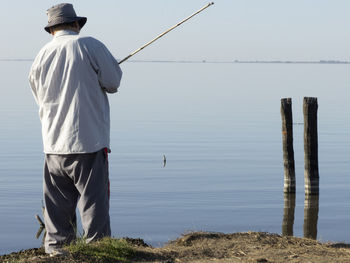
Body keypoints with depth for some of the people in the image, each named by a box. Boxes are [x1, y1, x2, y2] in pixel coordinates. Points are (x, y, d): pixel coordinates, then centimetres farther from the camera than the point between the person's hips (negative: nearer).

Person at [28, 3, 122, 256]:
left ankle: (56, 245, 14)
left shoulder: (41, 56, 9)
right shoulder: (90, 45, -4)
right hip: (88, 139, -4)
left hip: (54, 142, 4)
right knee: (93, 196, -1)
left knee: (58, 198, 10)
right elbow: (113, 82, -3)